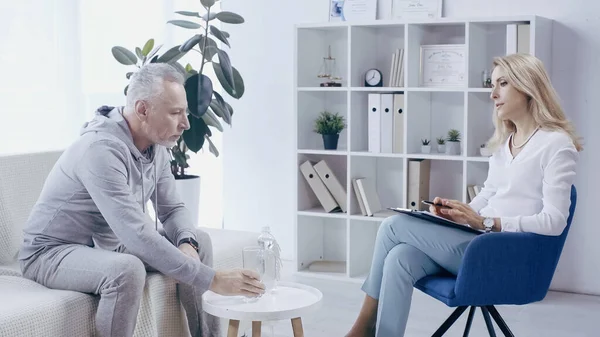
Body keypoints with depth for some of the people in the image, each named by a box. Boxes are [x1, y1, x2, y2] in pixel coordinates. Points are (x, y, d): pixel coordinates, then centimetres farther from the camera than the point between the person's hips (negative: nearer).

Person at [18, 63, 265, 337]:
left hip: (107, 243, 9)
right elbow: (137, 234, -38)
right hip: (53, 253, -9)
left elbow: (172, 209, 4)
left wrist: (187, 243, -20)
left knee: (199, 241, 2)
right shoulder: (102, 149, -32)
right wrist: (211, 279, -37)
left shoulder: (156, 144, -4)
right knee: (127, 269, -36)